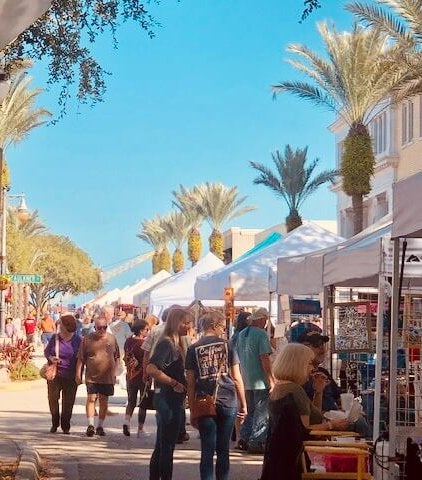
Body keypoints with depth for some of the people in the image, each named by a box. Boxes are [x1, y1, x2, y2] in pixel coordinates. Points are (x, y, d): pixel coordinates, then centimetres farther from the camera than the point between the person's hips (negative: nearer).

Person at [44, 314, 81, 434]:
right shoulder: (55, 337, 2)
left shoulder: (77, 340, -4)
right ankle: (54, 423, 15)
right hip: (55, 373, 2)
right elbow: (46, 351, 12)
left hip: (70, 376, -2)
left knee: (68, 402, 3)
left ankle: (65, 426, 15)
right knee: (52, 398, -3)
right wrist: (50, 358, -11)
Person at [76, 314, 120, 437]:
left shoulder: (112, 339, 6)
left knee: (104, 401, 8)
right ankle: (90, 425, -5)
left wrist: (114, 373, 8)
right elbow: (81, 359, 2)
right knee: (91, 399, -7)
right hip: (91, 376, -2)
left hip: (107, 377, 2)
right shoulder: (87, 339, -1)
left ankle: (100, 426, 18)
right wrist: (78, 374, -2)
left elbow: (116, 358, 13)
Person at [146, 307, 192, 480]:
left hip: (171, 400, 10)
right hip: (168, 399, -10)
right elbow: (151, 369, -29)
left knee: (162, 446, 15)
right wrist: (174, 384, -22)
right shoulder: (166, 344, -16)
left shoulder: (174, 344, 13)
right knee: (167, 446, -3)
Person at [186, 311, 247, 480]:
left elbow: (190, 383, 3)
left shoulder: (193, 349, 4)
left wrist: (192, 411, 8)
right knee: (223, 449, 9)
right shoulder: (227, 346, 2)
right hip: (228, 402, 0)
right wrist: (243, 404, 9)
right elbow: (236, 378, 2)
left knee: (207, 450, 3)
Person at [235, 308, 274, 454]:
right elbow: (265, 358, -18)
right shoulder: (261, 334, -13)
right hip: (260, 381, -7)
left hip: (246, 381, 8)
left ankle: (243, 440, 16)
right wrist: (271, 380, -15)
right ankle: (256, 443, 1)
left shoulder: (242, 334, 11)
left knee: (250, 411, 18)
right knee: (261, 413, 1)